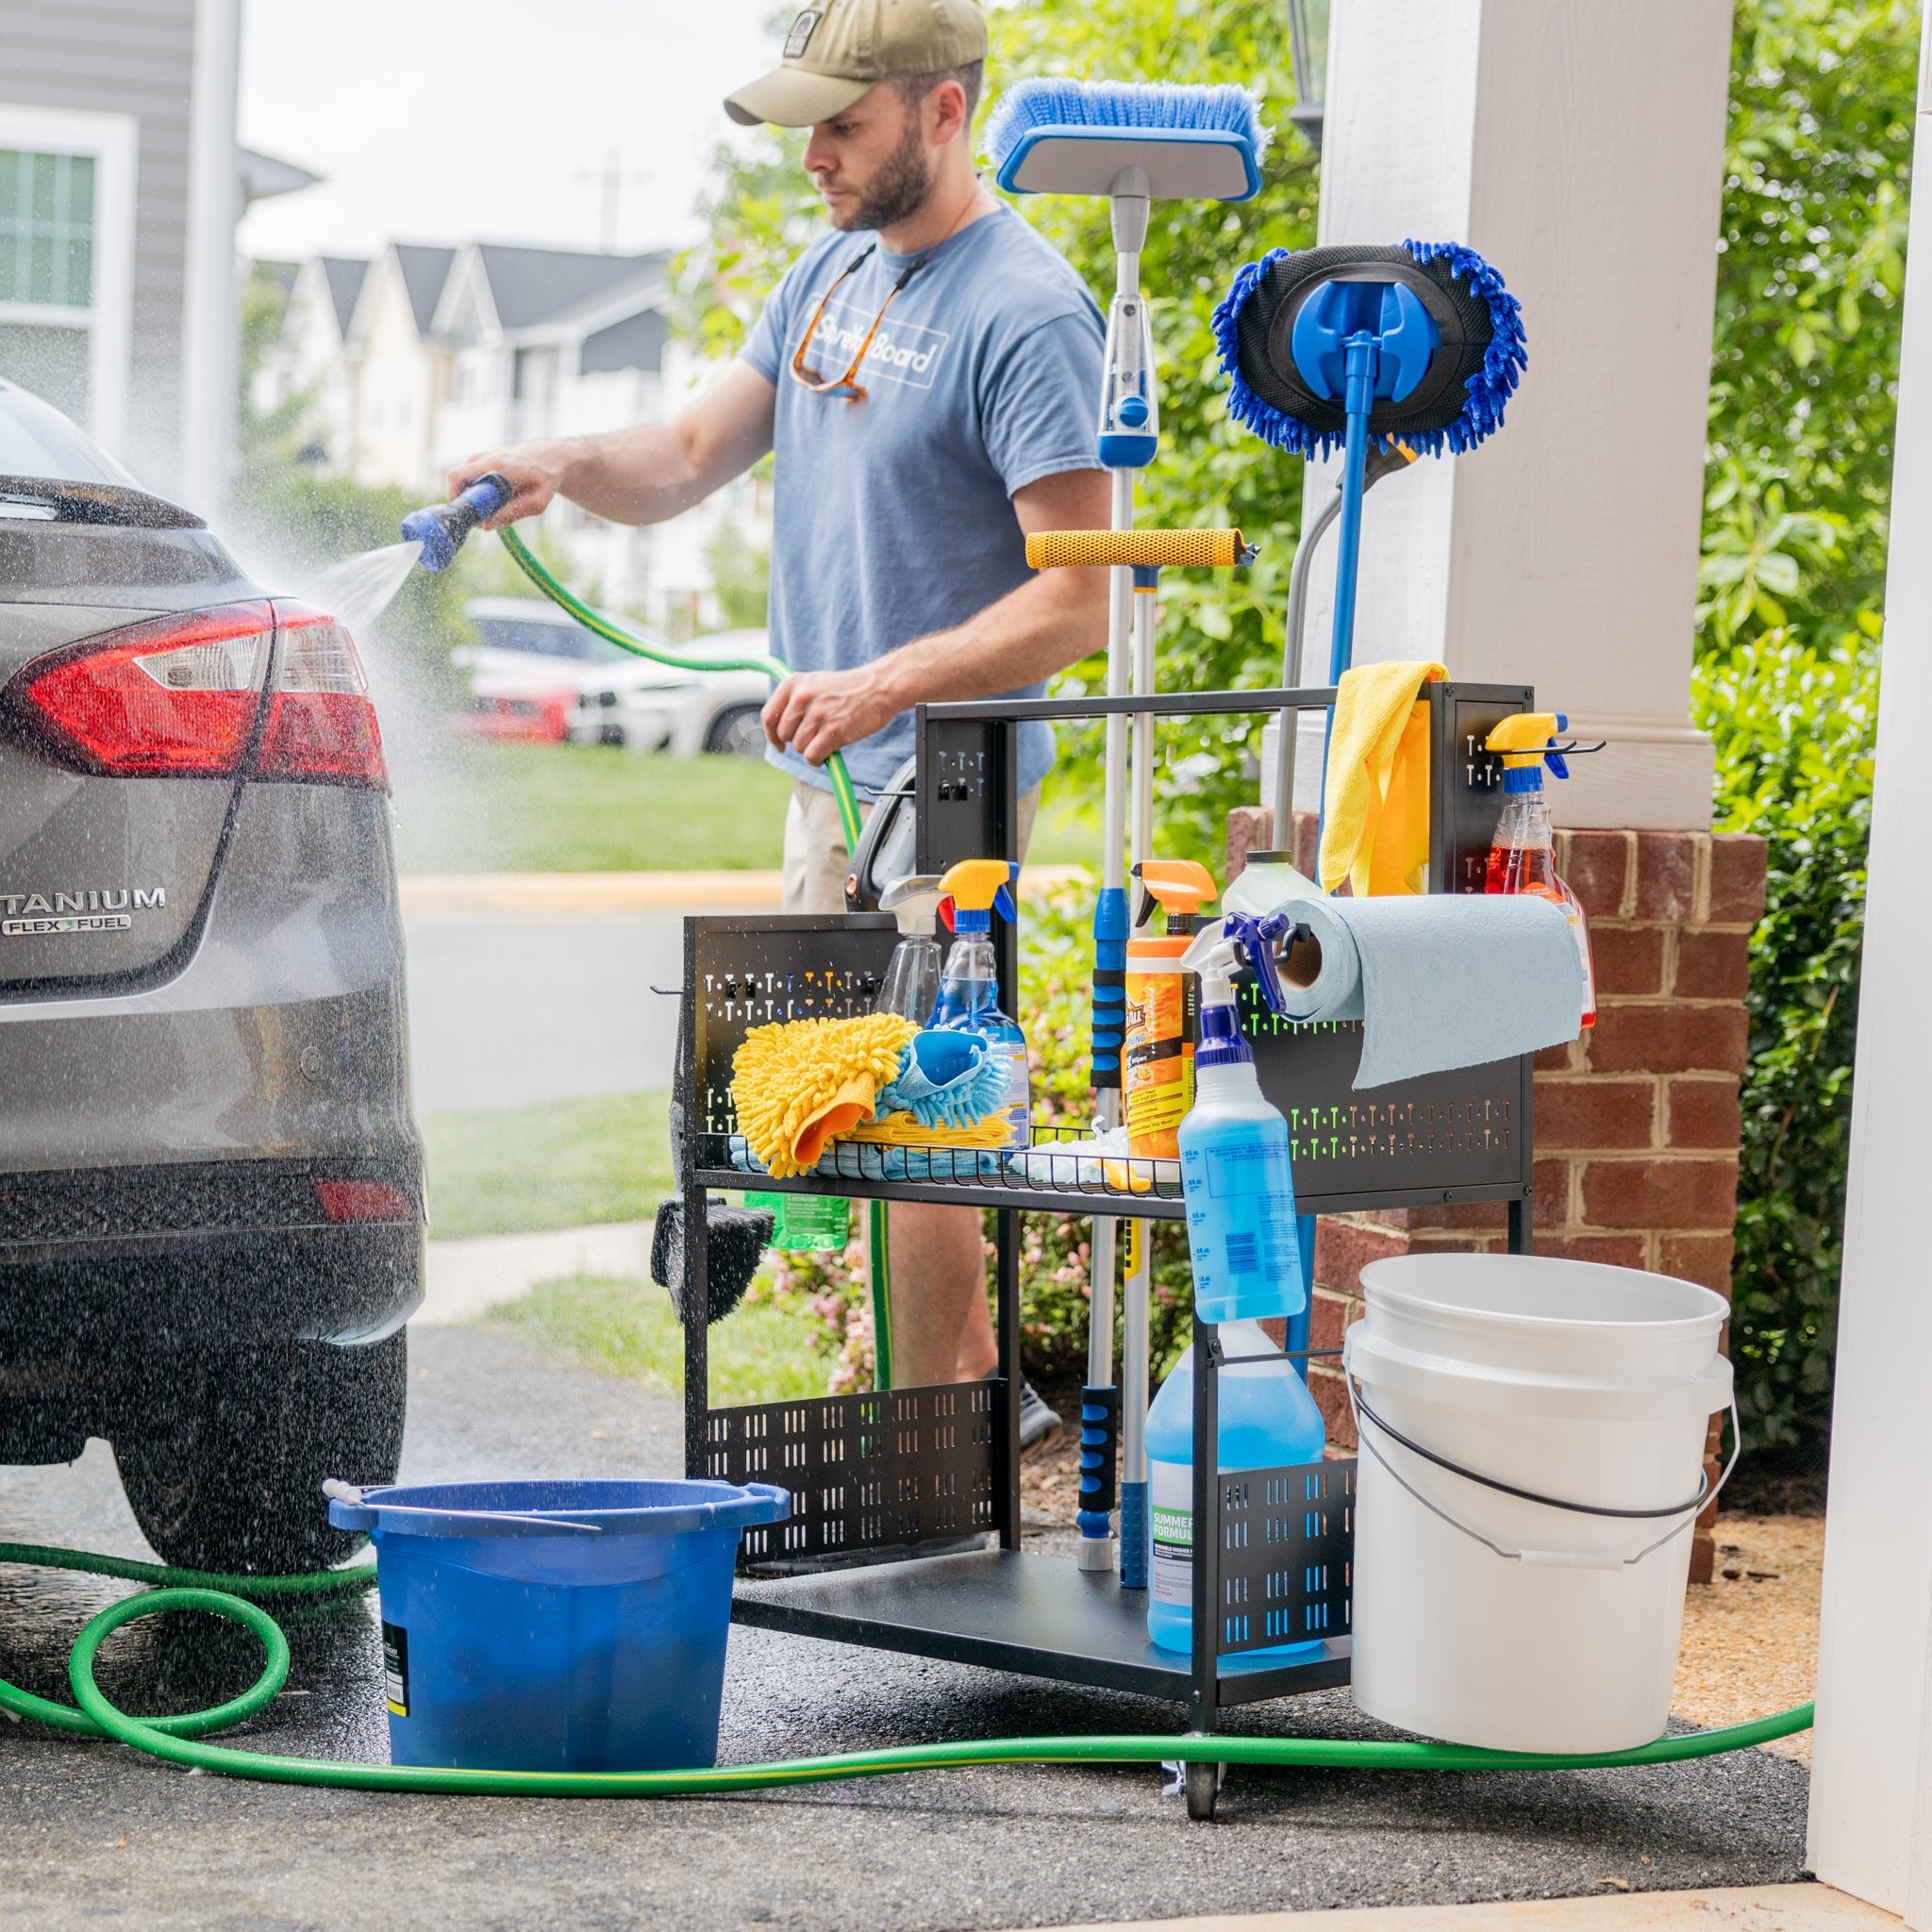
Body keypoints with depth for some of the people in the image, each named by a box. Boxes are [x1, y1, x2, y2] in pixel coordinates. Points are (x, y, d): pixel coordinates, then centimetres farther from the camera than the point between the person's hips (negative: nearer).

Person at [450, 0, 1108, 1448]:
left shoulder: (1028, 314, -16)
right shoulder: (834, 273, 12)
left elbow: (1080, 597, -20)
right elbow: (694, 457, 11)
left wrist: (889, 681, -28)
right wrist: (563, 465, -9)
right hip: (831, 776, 9)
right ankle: (982, 1380, 29)